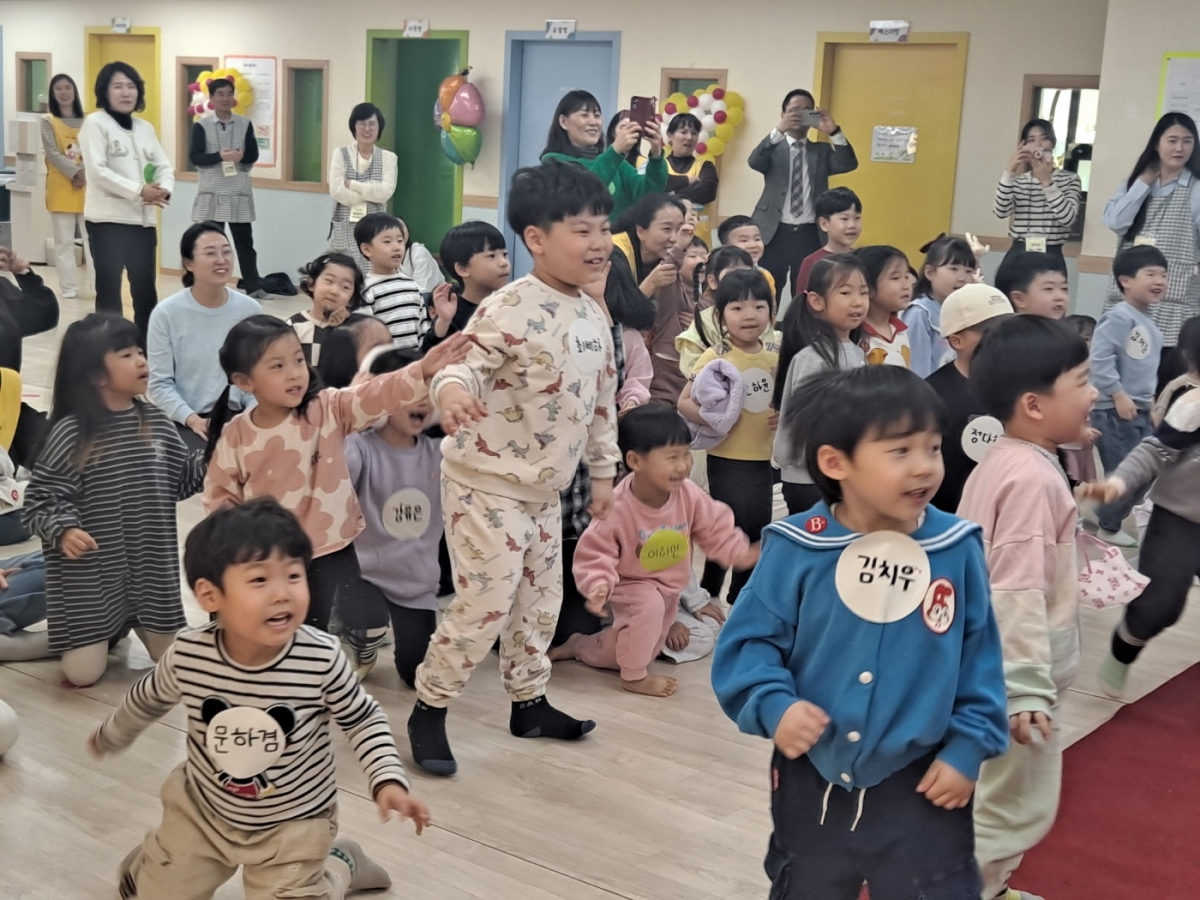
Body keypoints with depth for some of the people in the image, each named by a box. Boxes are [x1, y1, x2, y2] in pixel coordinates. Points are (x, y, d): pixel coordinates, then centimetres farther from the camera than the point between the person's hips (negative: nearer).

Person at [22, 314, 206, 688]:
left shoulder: (156, 422, 1)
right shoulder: (70, 434, -15)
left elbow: (181, 477, 10)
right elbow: (41, 497, -12)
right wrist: (63, 530, -30)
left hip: (151, 566, 4)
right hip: (92, 572, -4)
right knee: (82, 674, -4)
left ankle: (133, 622, 37)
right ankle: (108, 629, 28)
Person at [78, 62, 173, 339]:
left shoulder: (145, 128, 15)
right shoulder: (95, 123, -4)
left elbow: (164, 166, 11)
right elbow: (97, 171, -15)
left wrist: (165, 189, -12)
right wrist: (138, 191, -22)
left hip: (143, 219, 6)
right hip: (108, 219, -6)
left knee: (146, 289, 10)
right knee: (109, 289, 1)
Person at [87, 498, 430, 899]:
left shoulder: (321, 660, -30)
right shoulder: (187, 656, -23)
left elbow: (363, 720, -11)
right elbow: (147, 699, 1)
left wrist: (389, 780, -25)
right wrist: (109, 737, 18)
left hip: (293, 823, -2)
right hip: (205, 809, 2)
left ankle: (340, 865, 32)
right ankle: (151, 859, 49)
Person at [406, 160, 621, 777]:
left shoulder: (594, 316, 5)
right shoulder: (509, 310, -20)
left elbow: (603, 401, 14)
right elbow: (464, 365, -29)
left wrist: (603, 473, 17)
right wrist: (451, 391, -52)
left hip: (546, 488, 8)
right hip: (487, 482, -8)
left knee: (540, 600, 18)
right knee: (485, 602, -6)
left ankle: (529, 700, 36)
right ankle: (429, 707, 12)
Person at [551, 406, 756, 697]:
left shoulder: (689, 495, -21)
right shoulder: (617, 507, -33)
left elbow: (716, 529, -8)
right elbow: (594, 553, -26)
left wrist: (741, 553, -22)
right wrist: (599, 585, -41)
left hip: (669, 590, 6)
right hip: (631, 587, -6)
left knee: (649, 649, 18)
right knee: (649, 602, -37)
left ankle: (579, 647, 39)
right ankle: (634, 676, -15)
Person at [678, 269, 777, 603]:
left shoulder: (776, 354, 2)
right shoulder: (715, 357, -13)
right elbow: (685, 402, -13)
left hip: (763, 458, 6)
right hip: (727, 459, -5)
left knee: (758, 532, 14)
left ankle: (739, 599, 30)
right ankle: (707, 597, 18)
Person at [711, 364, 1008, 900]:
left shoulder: (957, 550, -10)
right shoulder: (796, 550, -14)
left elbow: (979, 656, -1)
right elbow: (749, 641, -7)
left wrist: (969, 746, -3)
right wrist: (773, 704, -23)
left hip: (921, 784, 0)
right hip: (812, 780, 0)